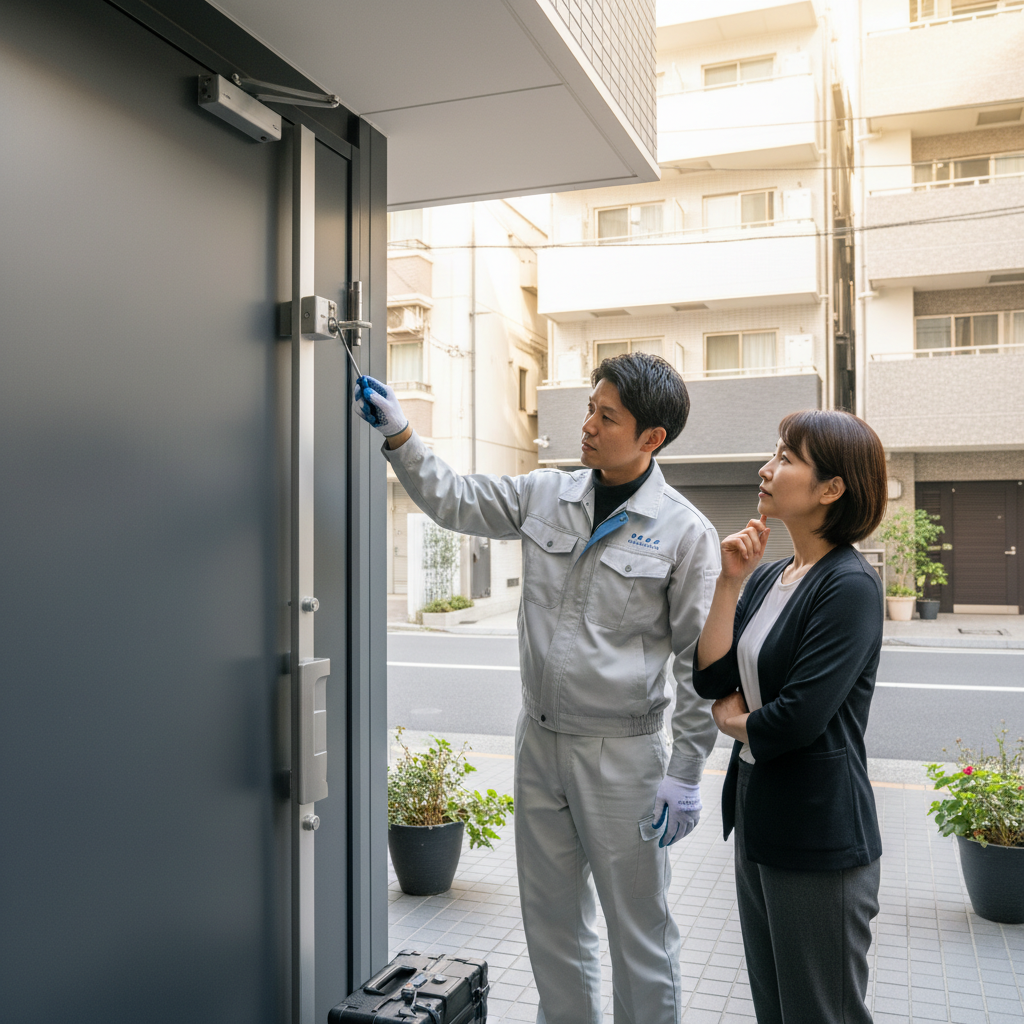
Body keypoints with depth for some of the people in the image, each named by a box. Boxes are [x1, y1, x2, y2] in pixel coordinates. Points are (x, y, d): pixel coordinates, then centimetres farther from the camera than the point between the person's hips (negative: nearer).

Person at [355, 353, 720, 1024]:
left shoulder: (686, 533, -11)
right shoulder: (545, 496, 2)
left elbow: (700, 661, -9)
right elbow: (454, 501, 10)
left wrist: (685, 775, -9)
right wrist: (400, 436, -3)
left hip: (621, 754, -5)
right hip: (539, 741, 5)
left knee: (639, 929, 9)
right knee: (552, 917, 19)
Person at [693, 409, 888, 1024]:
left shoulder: (851, 586, -19)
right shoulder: (767, 577, 6)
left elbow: (799, 718, -24)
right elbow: (711, 679, -1)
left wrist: (733, 721, -4)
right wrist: (730, 583, -8)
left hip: (819, 840, -8)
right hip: (757, 822, 8)